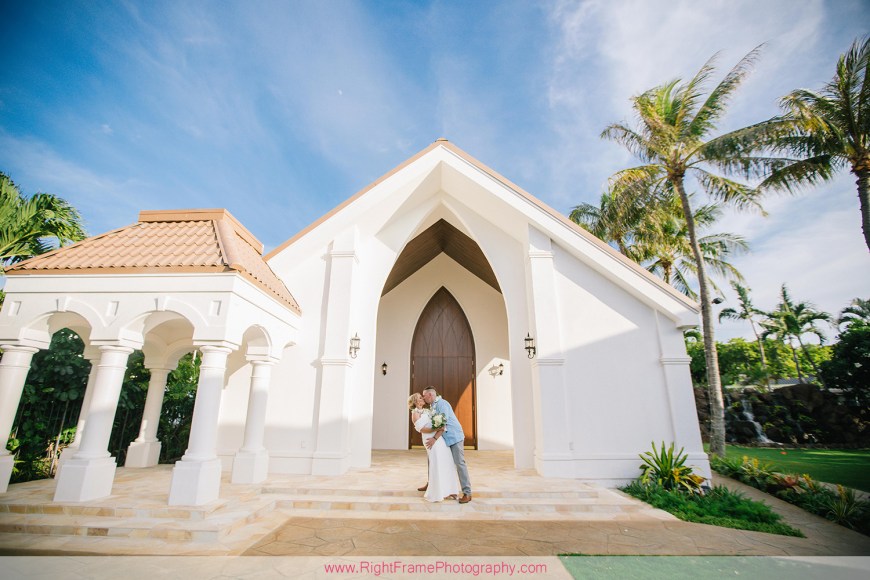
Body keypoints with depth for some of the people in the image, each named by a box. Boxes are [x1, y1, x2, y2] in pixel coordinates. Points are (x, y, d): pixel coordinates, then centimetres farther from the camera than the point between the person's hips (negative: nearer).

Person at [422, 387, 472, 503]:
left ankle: (467, 493, -4)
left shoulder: (442, 404, -17)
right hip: (445, 439, 9)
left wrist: (435, 438, -25)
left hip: (454, 437, -9)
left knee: (459, 463, -8)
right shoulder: (432, 406, 11)